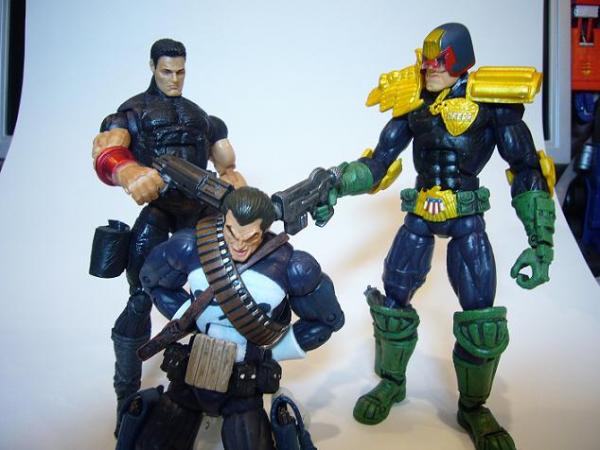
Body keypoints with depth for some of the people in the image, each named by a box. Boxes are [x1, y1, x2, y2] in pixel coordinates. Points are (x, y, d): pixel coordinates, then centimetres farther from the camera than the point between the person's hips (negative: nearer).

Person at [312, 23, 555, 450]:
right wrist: (336, 183, -17)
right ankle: (392, 383, 31)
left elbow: (527, 168, -7)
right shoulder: (412, 101, 0)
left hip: (467, 219, -2)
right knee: (393, 300, 4)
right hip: (420, 216, 3)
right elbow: (379, 162, 1)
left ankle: (473, 408, 22)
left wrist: (542, 241, -13)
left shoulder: (492, 99, -9)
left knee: (481, 315, -3)